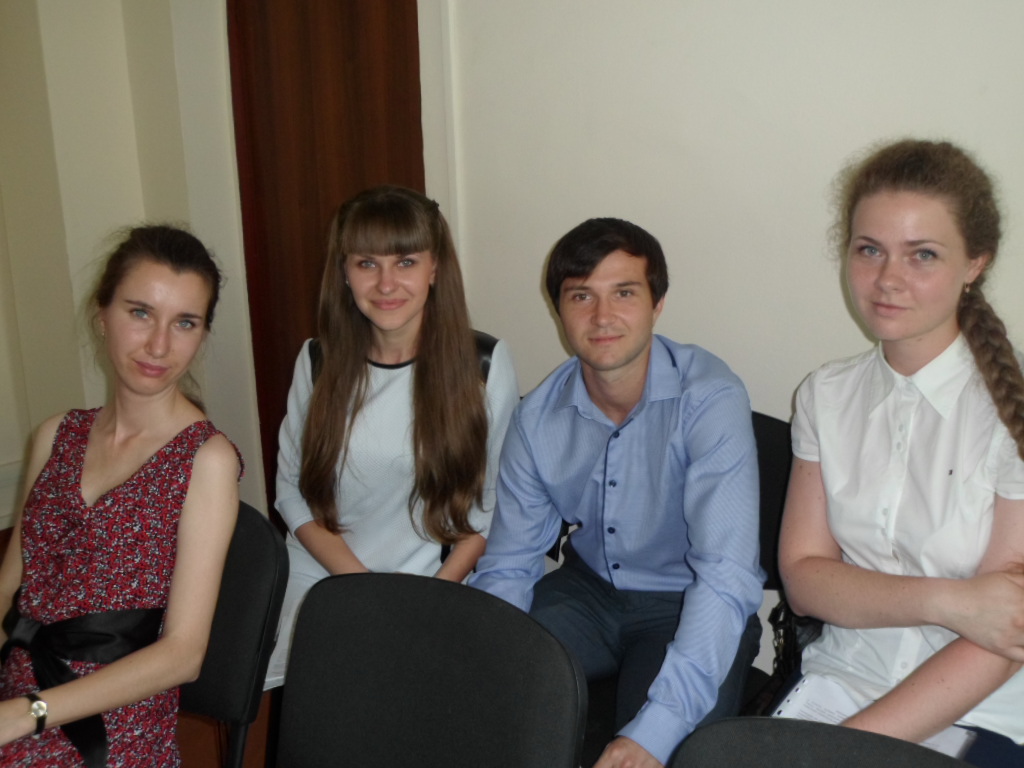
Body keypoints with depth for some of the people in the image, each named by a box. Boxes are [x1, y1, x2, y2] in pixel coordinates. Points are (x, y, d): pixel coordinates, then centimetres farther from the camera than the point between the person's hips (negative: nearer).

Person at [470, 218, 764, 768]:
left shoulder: (709, 399, -24)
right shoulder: (538, 417, -8)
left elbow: (727, 575, -32)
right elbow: (507, 569, -3)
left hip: (688, 605, -4)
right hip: (589, 588, 4)